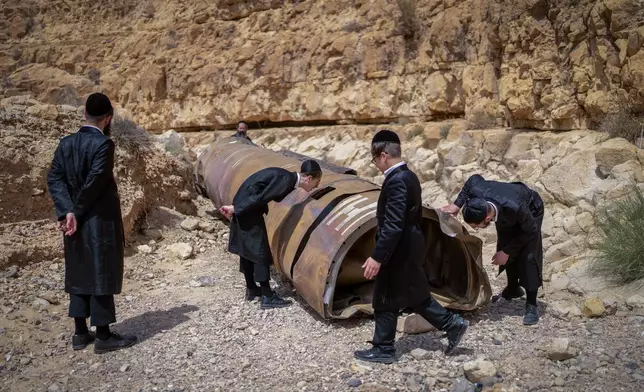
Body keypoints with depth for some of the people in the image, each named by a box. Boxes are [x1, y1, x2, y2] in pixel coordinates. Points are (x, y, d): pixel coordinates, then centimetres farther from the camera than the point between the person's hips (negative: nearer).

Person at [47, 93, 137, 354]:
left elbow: (54, 178, -2)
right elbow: (94, 183, -21)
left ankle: (80, 333, 22)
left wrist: (67, 212, -9)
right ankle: (103, 336, 8)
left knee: (79, 273, 14)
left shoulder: (66, 143, 5)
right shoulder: (103, 144, -16)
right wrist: (77, 213, -9)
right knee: (101, 274, 1)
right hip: (100, 221, -7)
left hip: (75, 221, 7)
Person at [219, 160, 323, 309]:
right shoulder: (286, 179, -20)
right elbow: (260, 197, -22)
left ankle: (251, 289, 30)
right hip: (246, 209, -10)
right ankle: (268, 297, -1)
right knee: (260, 250, -5)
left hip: (244, 208, 10)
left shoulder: (288, 178, 10)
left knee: (247, 248, 18)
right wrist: (235, 208, -19)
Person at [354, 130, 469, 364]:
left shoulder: (396, 181, -22)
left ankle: (383, 349, 17)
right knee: (414, 295, 20)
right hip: (410, 247, 10)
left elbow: (393, 226, -27)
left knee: (385, 300, 4)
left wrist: (377, 257, -24)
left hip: (398, 251, -10)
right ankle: (452, 324, 22)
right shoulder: (409, 176, 8)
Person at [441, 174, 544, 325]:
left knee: (528, 256, -13)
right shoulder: (476, 193, -37)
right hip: (505, 212, 5)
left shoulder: (515, 208, -49)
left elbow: (530, 231, -27)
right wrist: (457, 204, -15)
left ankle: (531, 305, -5)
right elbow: (475, 178, -10)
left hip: (530, 209, -5)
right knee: (505, 248, 7)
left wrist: (507, 251, -24)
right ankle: (513, 288, 30)